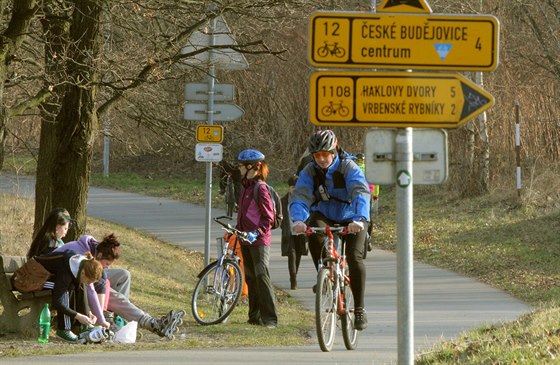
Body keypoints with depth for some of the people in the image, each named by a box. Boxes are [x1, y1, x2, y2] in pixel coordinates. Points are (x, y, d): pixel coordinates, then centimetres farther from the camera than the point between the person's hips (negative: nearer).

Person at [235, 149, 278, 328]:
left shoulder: (261, 188, -12)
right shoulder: (246, 187, 15)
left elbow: (268, 217, -15)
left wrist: (257, 232, -25)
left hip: (259, 240, -9)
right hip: (246, 239, 9)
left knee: (261, 276, -13)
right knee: (250, 278, 11)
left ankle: (270, 318, -14)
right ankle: (255, 316, 17)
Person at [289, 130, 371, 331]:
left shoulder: (349, 168, -21)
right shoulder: (310, 171, -13)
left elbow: (361, 193, -36)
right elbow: (300, 196, -26)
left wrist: (359, 219, -54)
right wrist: (298, 220, -47)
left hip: (351, 219, -2)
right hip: (324, 216, 2)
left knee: (354, 257, -21)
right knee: (314, 235, -33)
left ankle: (359, 309, -8)